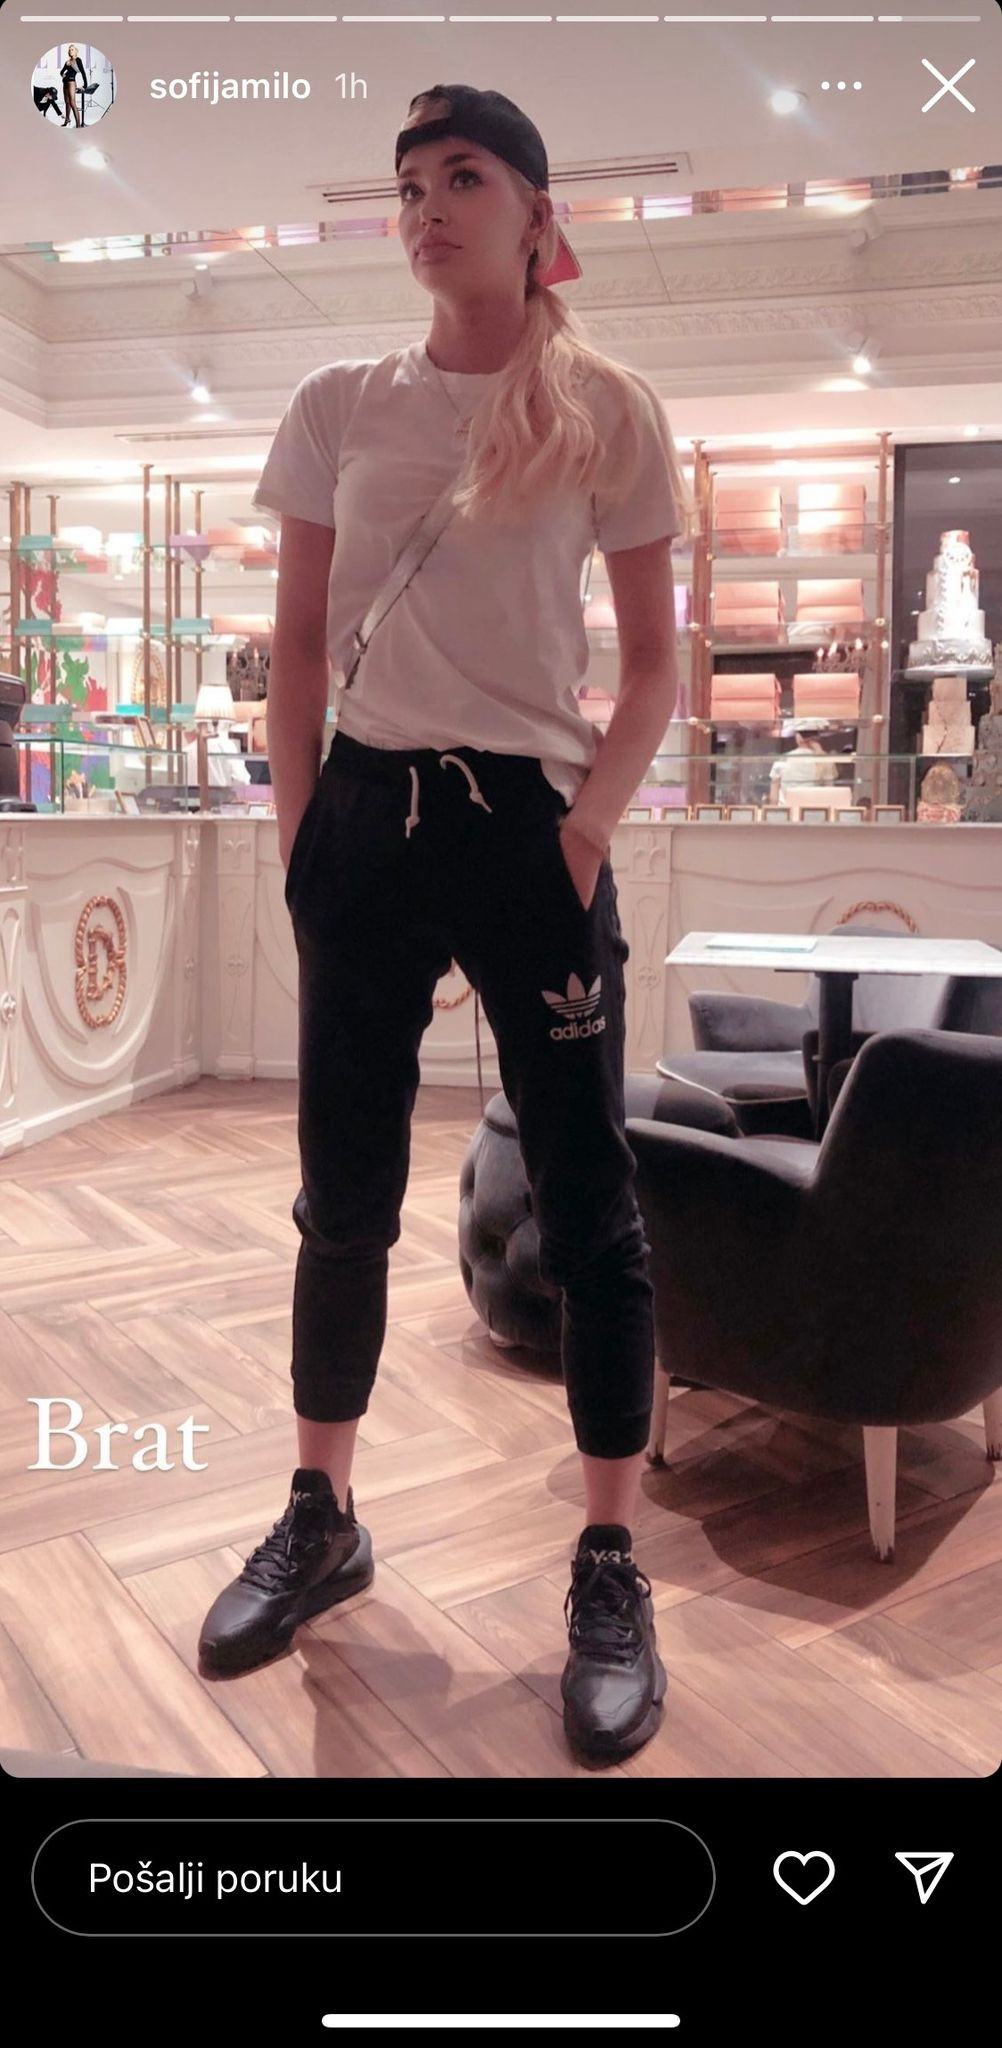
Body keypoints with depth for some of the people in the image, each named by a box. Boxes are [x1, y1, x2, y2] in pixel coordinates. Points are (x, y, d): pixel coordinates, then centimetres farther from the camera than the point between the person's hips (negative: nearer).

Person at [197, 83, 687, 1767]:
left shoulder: (607, 412, 2)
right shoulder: (340, 407, 8)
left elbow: (656, 657, 3)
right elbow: (300, 647, 10)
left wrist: (590, 826, -9)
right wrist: (298, 836, 3)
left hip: (530, 824, -2)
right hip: (368, 819, 3)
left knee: (585, 1204, 0)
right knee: (344, 1197, 8)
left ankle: (610, 1575, 13)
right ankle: (321, 1519, 27)